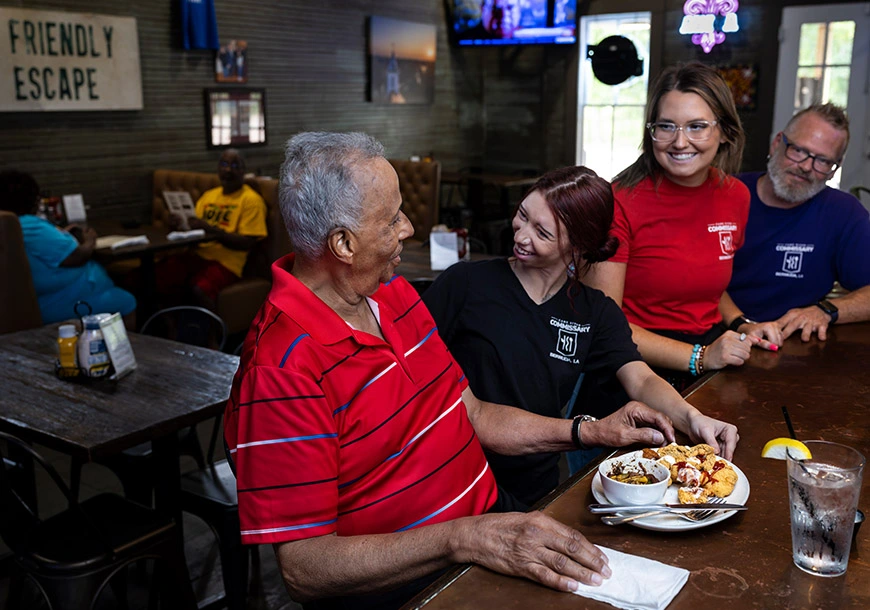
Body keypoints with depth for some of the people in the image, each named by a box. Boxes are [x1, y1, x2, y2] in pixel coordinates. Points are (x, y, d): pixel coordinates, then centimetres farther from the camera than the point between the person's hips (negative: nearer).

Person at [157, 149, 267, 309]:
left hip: (225, 261, -6)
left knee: (200, 288, -37)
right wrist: (180, 224, -1)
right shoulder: (209, 195, 22)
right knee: (158, 275, -23)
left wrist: (212, 230, -20)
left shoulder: (251, 199, 0)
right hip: (196, 254, 6)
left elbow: (247, 243, -9)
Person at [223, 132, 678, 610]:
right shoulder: (282, 372, -21)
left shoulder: (394, 294, 9)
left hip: (489, 524, 8)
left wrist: (588, 431, 8)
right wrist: (465, 539, -31)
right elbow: (305, 570, -22)